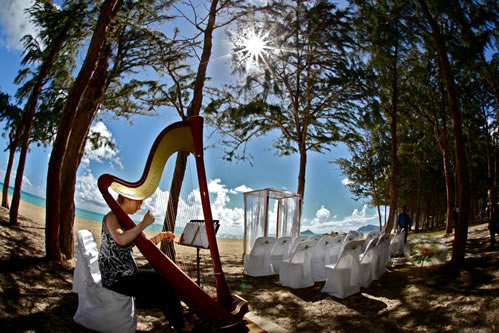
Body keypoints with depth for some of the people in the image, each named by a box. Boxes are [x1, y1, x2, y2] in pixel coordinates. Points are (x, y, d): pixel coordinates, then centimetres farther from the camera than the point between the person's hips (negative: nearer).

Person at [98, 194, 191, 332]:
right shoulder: (111, 217, -13)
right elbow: (121, 240, -35)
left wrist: (160, 236, -1)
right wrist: (144, 223, -26)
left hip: (127, 273, 9)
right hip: (116, 278, -9)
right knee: (163, 286, -11)